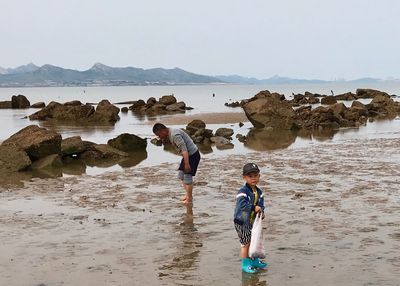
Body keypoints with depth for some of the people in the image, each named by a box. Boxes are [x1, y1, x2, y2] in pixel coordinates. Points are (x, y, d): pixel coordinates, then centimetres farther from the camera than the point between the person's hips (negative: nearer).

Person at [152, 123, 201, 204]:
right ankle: (188, 195, 24)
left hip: (192, 155, -10)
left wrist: (187, 164, -30)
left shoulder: (174, 135, -24)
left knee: (187, 177, -5)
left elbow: (184, 149, -29)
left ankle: (189, 199, 6)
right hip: (188, 155, 10)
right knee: (181, 175, 15)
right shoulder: (170, 134, 8)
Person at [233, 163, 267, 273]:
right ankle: (245, 264, 14)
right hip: (242, 222, -8)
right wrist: (254, 208, -34)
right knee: (246, 243, 1)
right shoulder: (243, 192, -23)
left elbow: (261, 204, 6)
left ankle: (254, 260, 38)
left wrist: (261, 211, -16)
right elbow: (241, 205, -35)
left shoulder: (259, 192, 3)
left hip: (253, 221, 8)